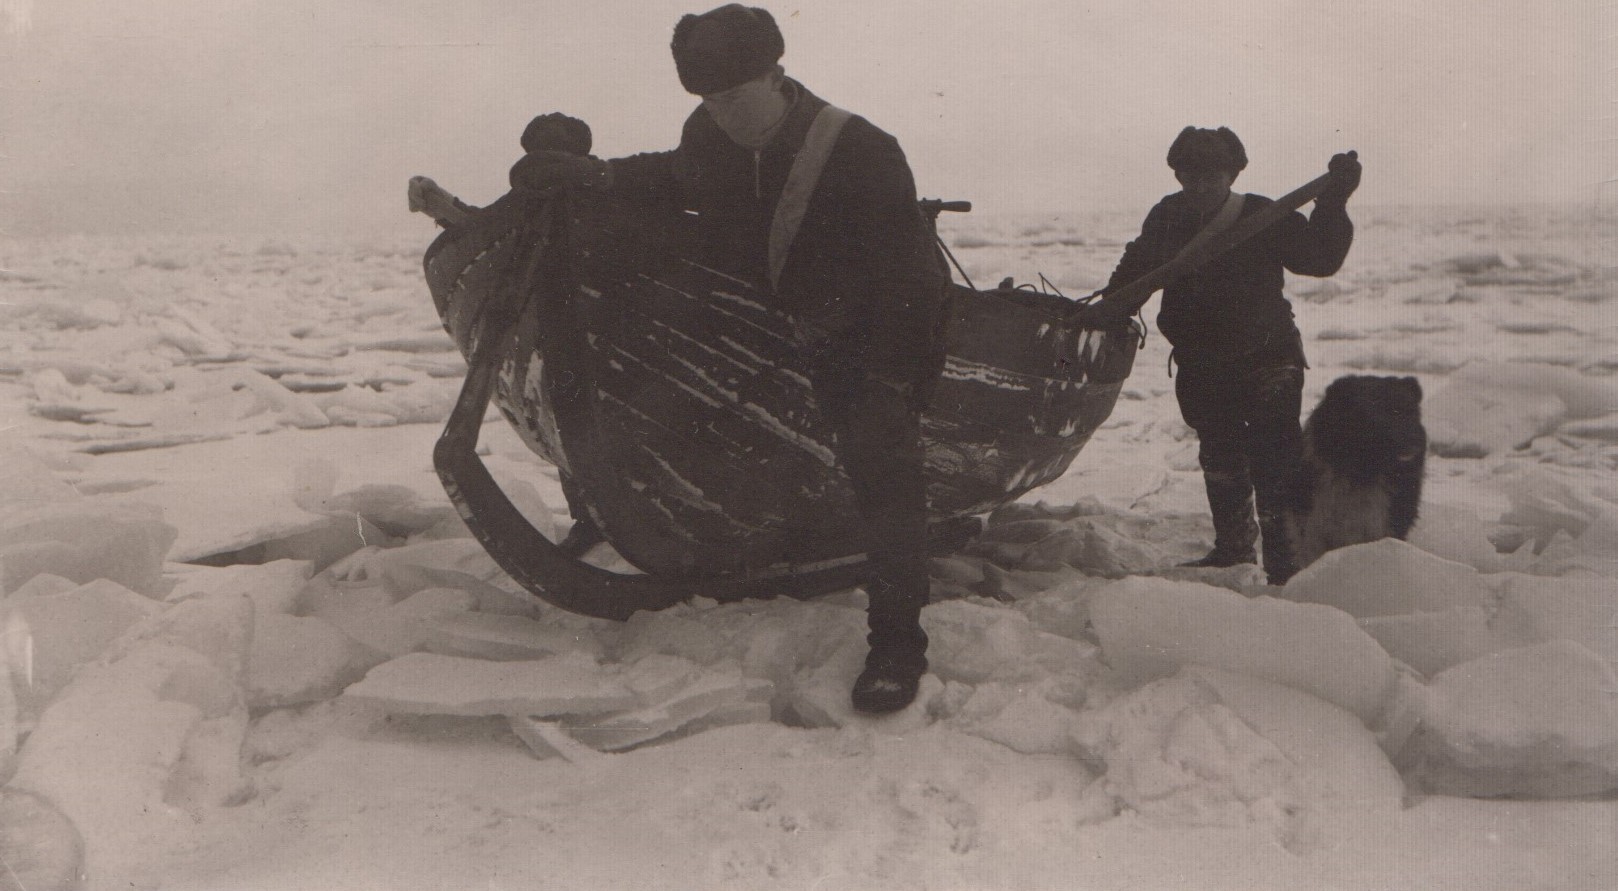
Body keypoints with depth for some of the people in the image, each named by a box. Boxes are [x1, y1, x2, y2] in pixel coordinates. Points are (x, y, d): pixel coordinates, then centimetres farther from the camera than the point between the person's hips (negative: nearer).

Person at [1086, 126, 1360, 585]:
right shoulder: (1167, 219, 1)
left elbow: (1319, 257, -15)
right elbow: (1136, 269, 15)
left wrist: (1333, 203, -26)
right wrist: (1104, 311, 4)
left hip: (1267, 362, -5)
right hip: (1201, 367, 5)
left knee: (1275, 462, -10)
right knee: (1220, 460, 17)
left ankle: (1286, 560, -3)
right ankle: (1233, 547, 33)